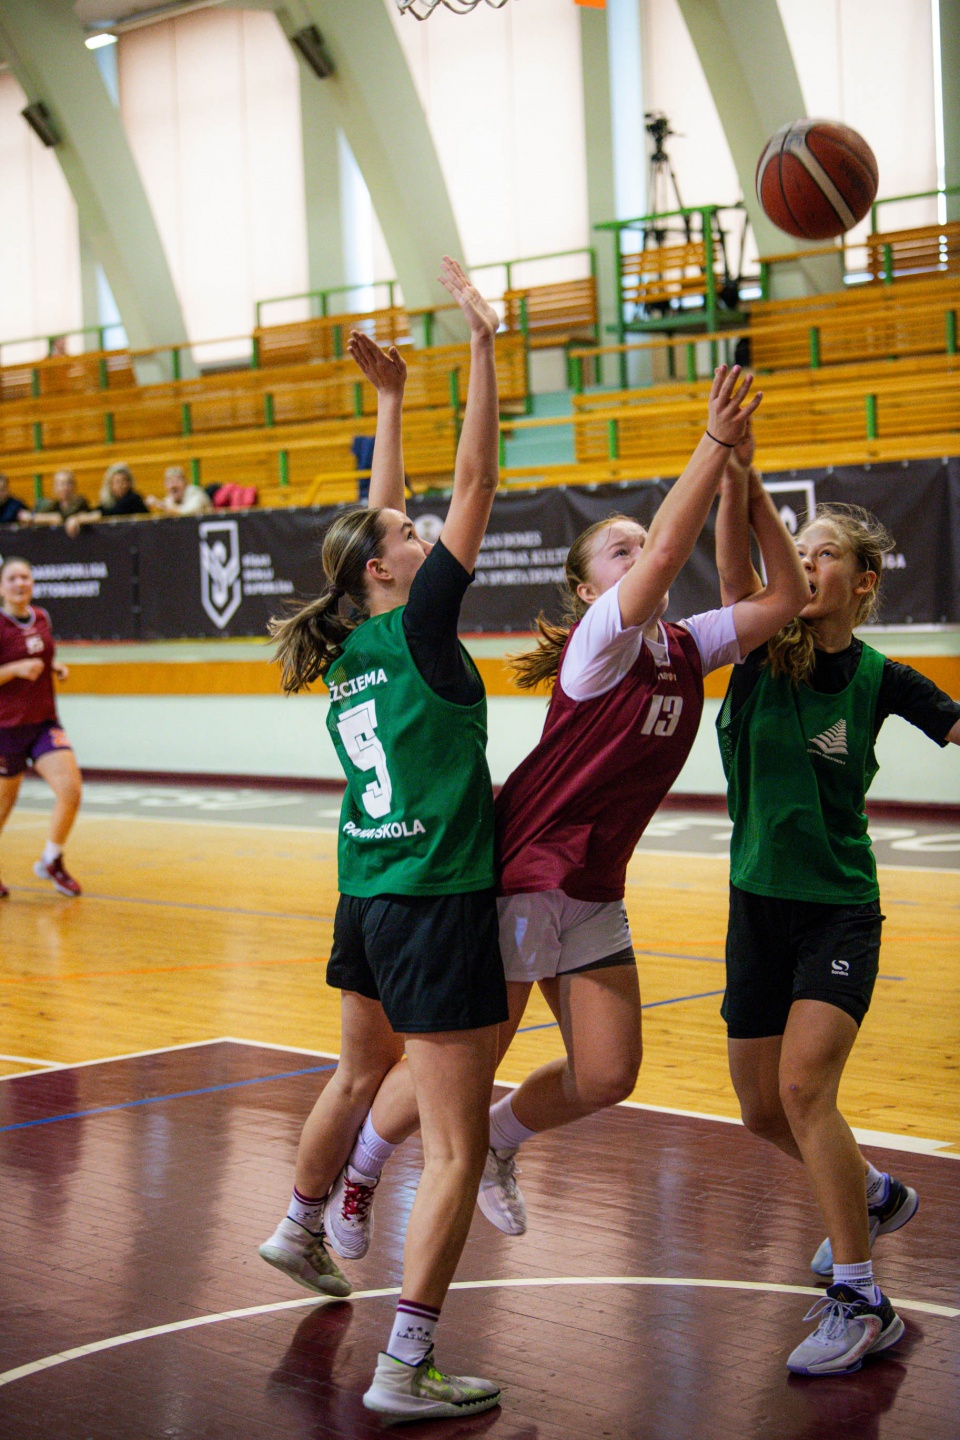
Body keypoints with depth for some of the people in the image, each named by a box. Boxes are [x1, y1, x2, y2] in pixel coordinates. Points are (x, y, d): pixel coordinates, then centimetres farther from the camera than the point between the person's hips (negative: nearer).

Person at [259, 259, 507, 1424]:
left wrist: (390, 398, 22)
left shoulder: (350, 645, 7)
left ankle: (299, 1231, 52)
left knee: (362, 1074, 32)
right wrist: (482, 349, -9)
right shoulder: (417, 632, -12)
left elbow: (379, 511, 19)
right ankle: (405, 1372, -5)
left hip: (367, 901, 9)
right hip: (438, 907, -9)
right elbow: (474, 485, -13)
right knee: (455, 1150, -4)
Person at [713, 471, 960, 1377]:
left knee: (803, 1088, -20)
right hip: (759, 904, 4)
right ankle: (871, 1197, 42)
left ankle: (861, 1302, -11)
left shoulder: (880, 678, -5)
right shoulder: (765, 650, -3)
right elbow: (732, 557, -20)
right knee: (762, 1110, 12)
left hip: (840, 911, -4)